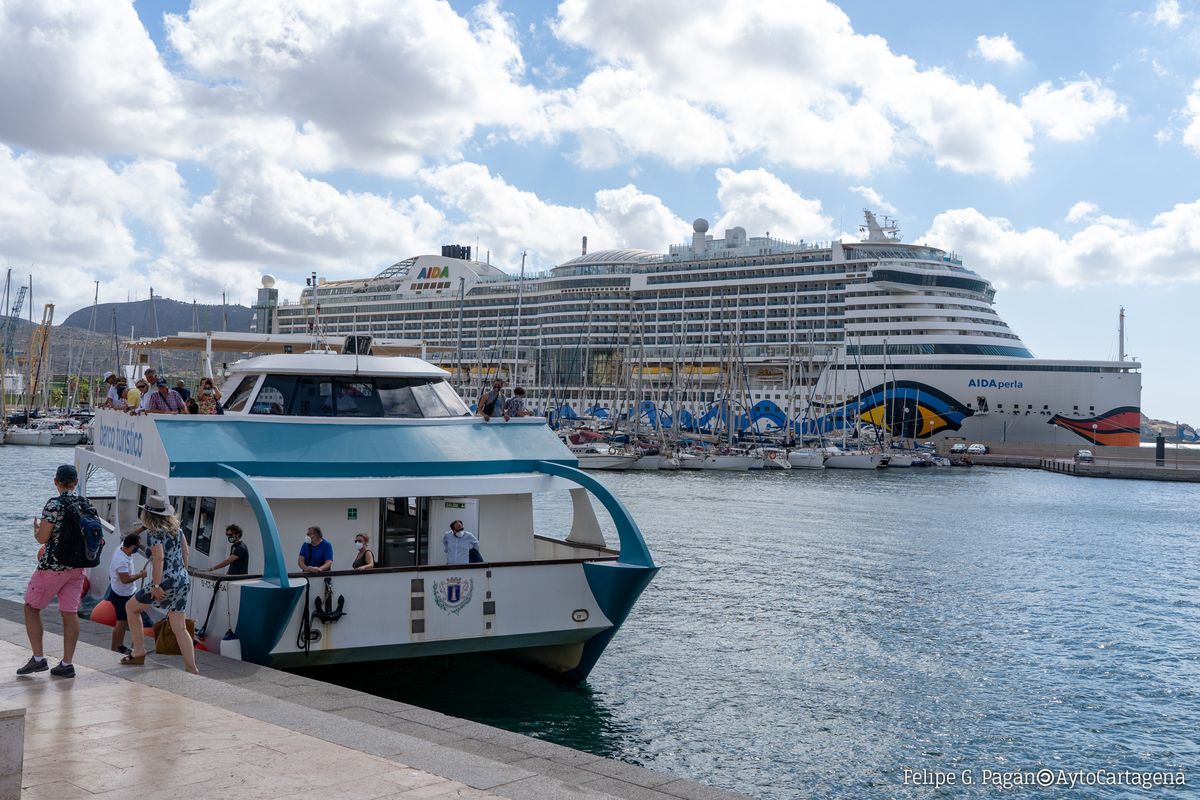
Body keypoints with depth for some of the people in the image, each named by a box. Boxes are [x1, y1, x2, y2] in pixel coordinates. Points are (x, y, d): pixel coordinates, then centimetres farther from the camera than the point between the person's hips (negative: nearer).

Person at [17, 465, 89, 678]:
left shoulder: (54, 504, -14)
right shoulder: (85, 504, 6)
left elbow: (42, 538, -15)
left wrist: (36, 528, 6)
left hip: (53, 565, -6)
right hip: (78, 566, 6)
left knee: (31, 607, 10)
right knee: (70, 613, 6)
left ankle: (38, 658, 6)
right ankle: (66, 664, 6)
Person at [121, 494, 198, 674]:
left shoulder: (154, 532, -10)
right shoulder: (175, 527, 11)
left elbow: (159, 558, -20)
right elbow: (185, 552, 17)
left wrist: (156, 585, -18)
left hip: (167, 582, -7)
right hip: (184, 582, 7)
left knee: (131, 607, 15)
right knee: (180, 628, 8)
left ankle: (139, 653, 15)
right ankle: (192, 669, 3)